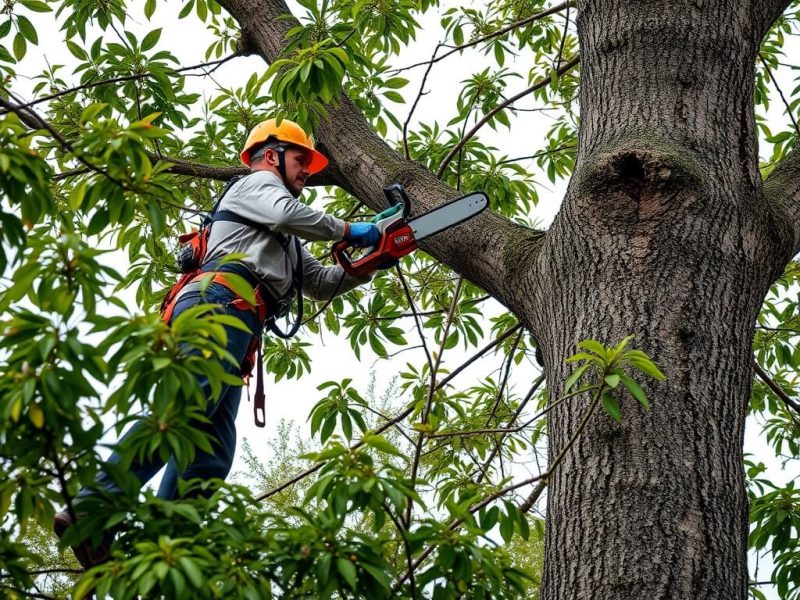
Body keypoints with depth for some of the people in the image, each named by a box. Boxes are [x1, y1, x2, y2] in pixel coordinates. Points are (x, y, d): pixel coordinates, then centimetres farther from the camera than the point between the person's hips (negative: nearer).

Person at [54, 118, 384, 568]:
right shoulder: (259, 183, 17)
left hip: (236, 330, 10)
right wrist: (348, 231, 5)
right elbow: (288, 213, -5)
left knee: (212, 454, -6)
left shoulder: (285, 244, 42)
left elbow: (321, 283, 41)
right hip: (220, 302, -9)